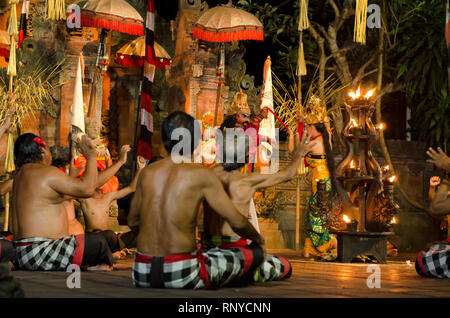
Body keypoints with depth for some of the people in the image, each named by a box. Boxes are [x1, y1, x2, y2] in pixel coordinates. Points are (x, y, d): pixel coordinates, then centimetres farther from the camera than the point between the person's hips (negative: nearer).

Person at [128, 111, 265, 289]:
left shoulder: (148, 172, 8)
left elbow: (133, 222, 20)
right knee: (255, 253, 13)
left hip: (142, 275, 5)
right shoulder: (202, 175, -6)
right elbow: (236, 222, -4)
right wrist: (258, 238, 18)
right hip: (181, 276, -5)